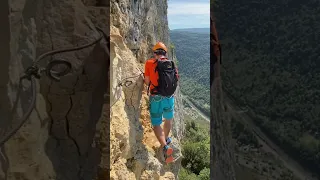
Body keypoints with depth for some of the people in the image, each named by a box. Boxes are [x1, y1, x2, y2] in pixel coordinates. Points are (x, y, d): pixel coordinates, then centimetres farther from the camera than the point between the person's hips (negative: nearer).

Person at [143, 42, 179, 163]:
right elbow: (176, 81, 9)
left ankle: (165, 147, -16)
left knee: (156, 125, 5)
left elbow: (147, 81, -3)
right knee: (168, 119, 28)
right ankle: (166, 139, 47)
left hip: (156, 98, -3)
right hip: (169, 98, 3)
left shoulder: (149, 63, -4)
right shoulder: (172, 64, 5)